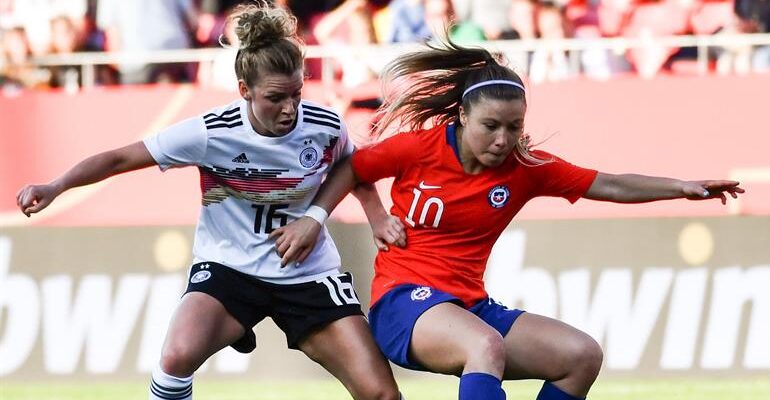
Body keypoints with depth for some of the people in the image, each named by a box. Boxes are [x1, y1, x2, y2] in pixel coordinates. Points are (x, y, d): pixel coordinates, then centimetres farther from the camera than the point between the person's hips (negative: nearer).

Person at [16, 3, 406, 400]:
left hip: (309, 275, 2)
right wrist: (55, 187, -25)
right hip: (229, 268, -2)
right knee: (179, 356, -31)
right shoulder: (212, 133, -18)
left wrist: (377, 217, -3)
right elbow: (121, 159, -13)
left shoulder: (325, 127, -11)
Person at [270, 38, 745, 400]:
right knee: (487, 345, -37)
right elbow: (351, 168, 7)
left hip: (470, 306, 6)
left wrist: (683, 187, -6)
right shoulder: (420, 147, -9)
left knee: (583, 355, -9)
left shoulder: (525, 167, 1)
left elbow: (610, 186, 2)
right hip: (405, 301, -6)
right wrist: (313, 219, -4)